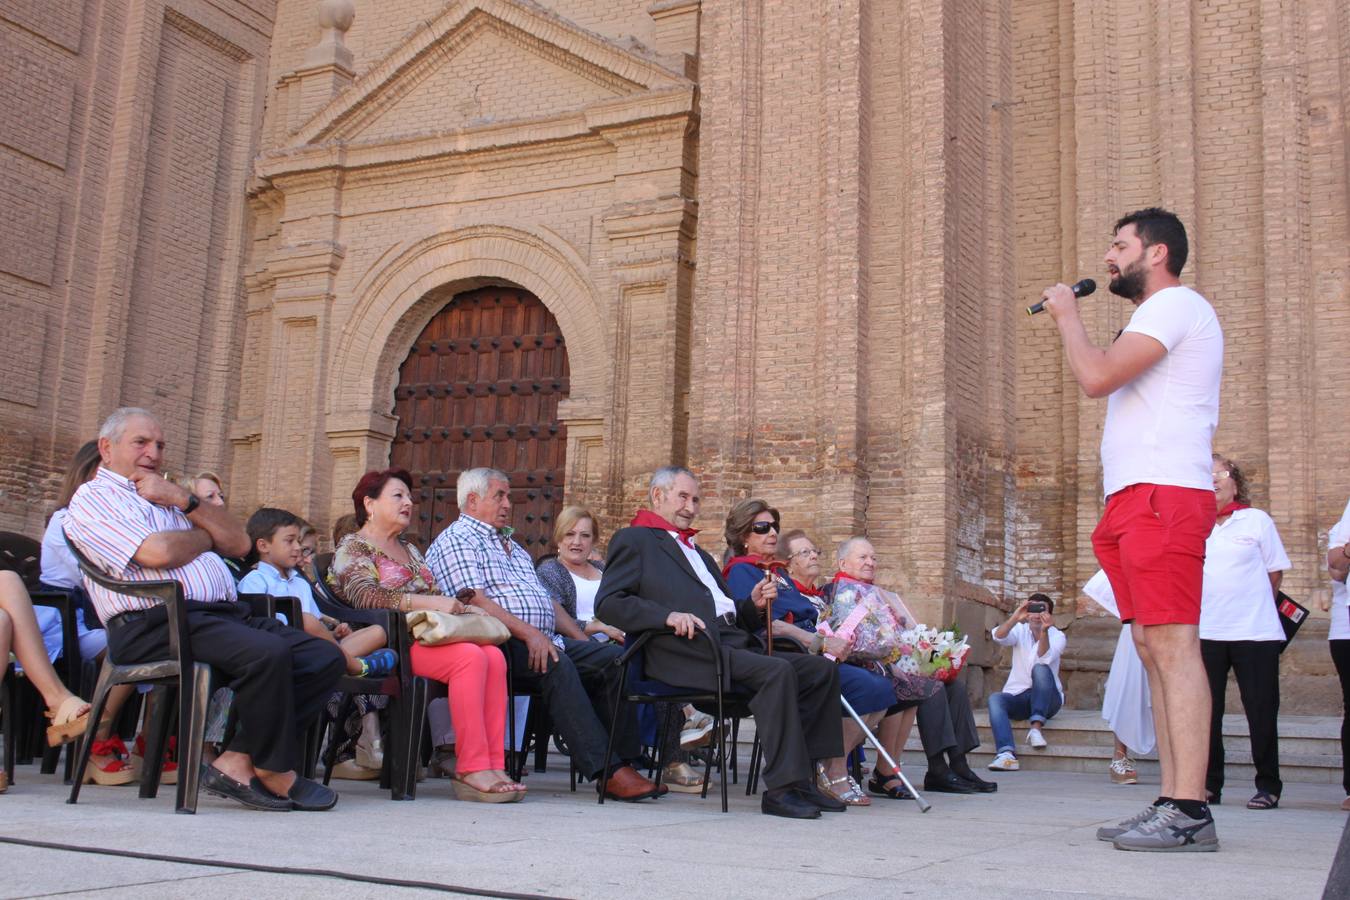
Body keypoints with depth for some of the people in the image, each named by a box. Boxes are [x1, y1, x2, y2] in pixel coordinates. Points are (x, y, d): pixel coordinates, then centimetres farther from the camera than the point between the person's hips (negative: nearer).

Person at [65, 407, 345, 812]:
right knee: (267, 652, -32)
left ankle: (237, 762, -12)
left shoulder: (169, 497, 31)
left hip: (225, 613, 8)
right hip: (156, 624, -8)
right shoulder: (93, 498, 7)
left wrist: (186, 500, 6)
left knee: (325, 658, -10)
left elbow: (239, 543, 18)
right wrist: (206, 536, 9)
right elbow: (158, 552, -11)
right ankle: (276, 772, -12)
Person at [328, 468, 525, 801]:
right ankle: (471, 769, -31)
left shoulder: (409, 550, 30)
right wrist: (431, 602, -21)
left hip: (428, 635, 7)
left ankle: (493, 765, -27)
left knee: (494, 656, -23)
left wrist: (460, 607, 4)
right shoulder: (353, 547, 5)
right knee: (470, 657, -32)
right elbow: (365, 596, -14)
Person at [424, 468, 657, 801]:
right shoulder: (456, 540, 2)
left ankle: (623, 759, -17)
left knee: (614, 657, -13)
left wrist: (582, 639, 13)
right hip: (503, 641, -8)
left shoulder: (511, 545, 31)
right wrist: (529, 633, -23)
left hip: (544, 638, 9)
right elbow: (475, 601, -13)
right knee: (556, 664, -35)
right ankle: (607, 772, -36)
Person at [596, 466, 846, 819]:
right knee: (779, 671, -29)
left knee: (822, 669, -6)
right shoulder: (634, 540, 9)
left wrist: (753, 605, 8)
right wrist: (669, 614, -19)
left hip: (736, 643, 8)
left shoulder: (699, 554, 34)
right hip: (690, 650, -8)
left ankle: (802, 776, -9)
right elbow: (608, 604, -5)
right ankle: (782, 787, -26)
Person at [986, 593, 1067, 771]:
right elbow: (998, 637, -18)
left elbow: (1044, 658, -23)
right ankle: (1006, 753, -48)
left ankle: (1036, 727, -34)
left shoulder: (1057, 636, -1)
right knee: (995, 698, -30)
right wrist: (1015, 618, -37)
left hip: (1047, 699, -2)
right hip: (1018, 696, 2)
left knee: (1041, 669, -31)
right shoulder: (1020, 631, 5)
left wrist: (1044, 631, -41)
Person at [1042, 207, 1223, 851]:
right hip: (1137, 500, 10)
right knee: (1153, 649, 5)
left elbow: (1096, 377, -15)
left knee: (1173, 646, -14)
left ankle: (1189, 810, -16)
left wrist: (1066, 315, -2)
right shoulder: (1159, 316, 28)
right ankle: (1172, 804, 6)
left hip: (1162, 495, -10)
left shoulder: (1176, 304, -4)